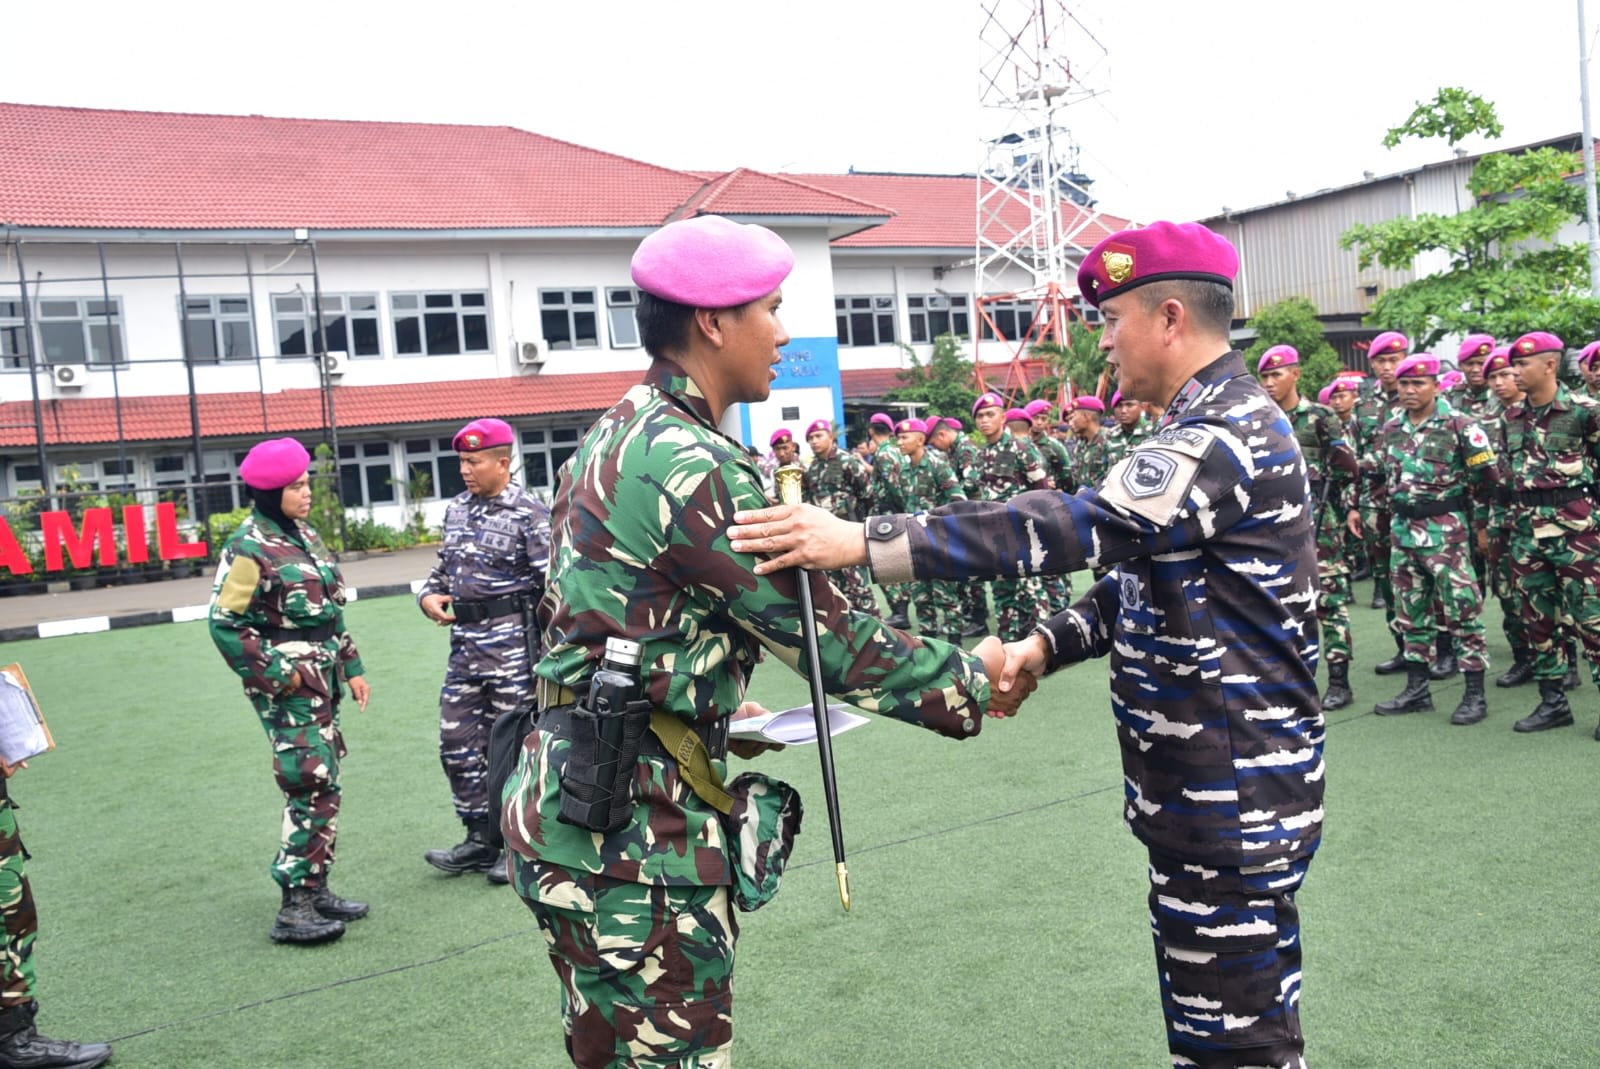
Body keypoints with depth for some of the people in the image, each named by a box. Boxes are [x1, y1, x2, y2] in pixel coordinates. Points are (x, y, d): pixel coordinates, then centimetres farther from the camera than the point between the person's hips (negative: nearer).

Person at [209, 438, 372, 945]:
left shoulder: (304, 536, 13)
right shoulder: (249, 548, -12)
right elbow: (225, 623, -14)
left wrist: (351, 667, 17)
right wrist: (277, 674, -14)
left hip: (321, 682, 9)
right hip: (288, 688, -8)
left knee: (324, 786, 12)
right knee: (312, 789, -9)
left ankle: (316, 889, 24)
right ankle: (293, 909, -1)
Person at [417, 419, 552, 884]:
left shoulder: (529, 513, -10)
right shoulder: (456, 510, 11)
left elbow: (555, 583, -13)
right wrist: (429, 596, 2)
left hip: (512, 640, -7)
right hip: (464, 639, 7)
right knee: (457, 743, 10)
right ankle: (480, 840, 23)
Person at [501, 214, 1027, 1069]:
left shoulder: (616, 436, 10)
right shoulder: (691, 464, -20)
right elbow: (829, 638, -15)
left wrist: (709, 717, 16)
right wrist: (972, 677, -2)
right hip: (631, 836, -10)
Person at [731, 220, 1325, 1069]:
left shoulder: (1224, 438, -20)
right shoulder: (1223, 425, 13)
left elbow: (1076, 525, -33)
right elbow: (1137, 577, 15)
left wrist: (861, 542, -36)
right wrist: (1046, 644, 0)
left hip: (1234, 800, -10)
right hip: (1199, 786, 10)